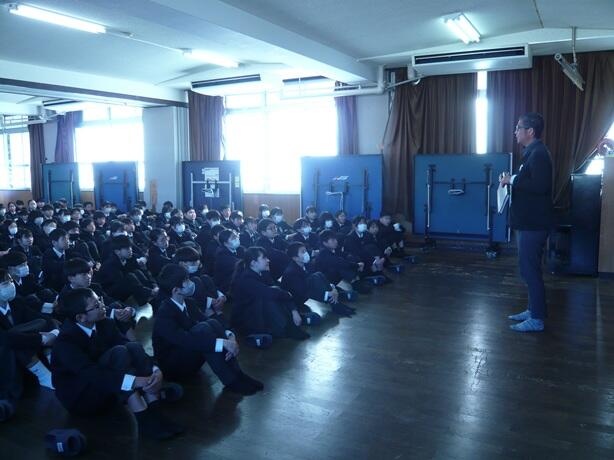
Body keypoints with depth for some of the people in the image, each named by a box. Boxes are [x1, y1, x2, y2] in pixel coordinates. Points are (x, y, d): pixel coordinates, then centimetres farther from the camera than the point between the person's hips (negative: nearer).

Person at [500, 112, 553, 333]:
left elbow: (540, 186, -26)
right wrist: (512, 181, 6)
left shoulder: (539, 153, -15)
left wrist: (513, 180, -17)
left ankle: (537, 320, 2)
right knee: (529, 268, 16)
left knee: (530, 268, -6)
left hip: (534, 223, -10)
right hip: (529, 221, 10)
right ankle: (533, 309, 27)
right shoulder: (533, 152, 16)